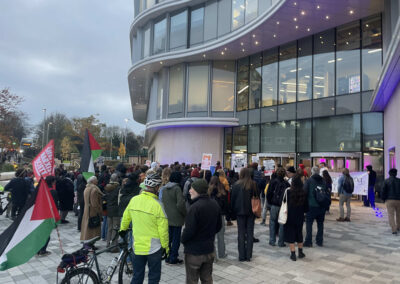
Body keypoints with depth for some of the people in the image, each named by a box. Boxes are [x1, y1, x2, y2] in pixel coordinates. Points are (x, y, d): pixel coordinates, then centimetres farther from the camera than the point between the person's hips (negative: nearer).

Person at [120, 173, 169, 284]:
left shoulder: (134, 200, -4)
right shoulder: (157, 205, -20)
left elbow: (126, 217, 12)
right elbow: (163, 229, -16)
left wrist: (122, 229, 31)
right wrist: (165, 246, -3)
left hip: (137, 246, 5)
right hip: (154, 248, -5)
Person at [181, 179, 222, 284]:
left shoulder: (195, 207, -25)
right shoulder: (215, 204, -1)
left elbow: (189, 230, -23)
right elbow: (219, 226, 9)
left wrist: (183, 240, -4)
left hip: (194, 251, -7)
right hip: (210, 249, 7)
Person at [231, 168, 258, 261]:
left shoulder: (236, 185, -8)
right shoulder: (253, 184, -8)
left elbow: (232, 198, -3)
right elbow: (257, 197, 0)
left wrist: (234, 210, 7)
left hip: (240, 211, -1)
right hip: (251, 211, 1)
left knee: (241, 233, 7)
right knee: (250, 233, 9)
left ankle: (242, 256, 10)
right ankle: (248, 256, 13)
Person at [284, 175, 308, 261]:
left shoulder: (288, 192, -18)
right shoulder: (304, 194, -8)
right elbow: (306, 208, 0)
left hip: (289, 218, -3)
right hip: (300, 218, 3)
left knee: (290, 235, 7)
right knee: (299, 234, 20)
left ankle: (293, 254, 9)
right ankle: (300, 252, 31)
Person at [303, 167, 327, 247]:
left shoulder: (308, 181, -6)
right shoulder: (323, 181, 5)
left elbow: (304, 193, -7)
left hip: (311, 205, -4)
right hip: (322, 206, 4)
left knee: (309, 223, 3)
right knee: (320, 224, 14)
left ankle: (308, 242, 3)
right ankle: (320, 241, 21)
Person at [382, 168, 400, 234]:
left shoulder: (387, 181, -2)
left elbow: (383, 191, -4)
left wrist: (383, 199, 7)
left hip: (390, 200, -3)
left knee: (391, 215, -1)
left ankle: (394, 230, -10)